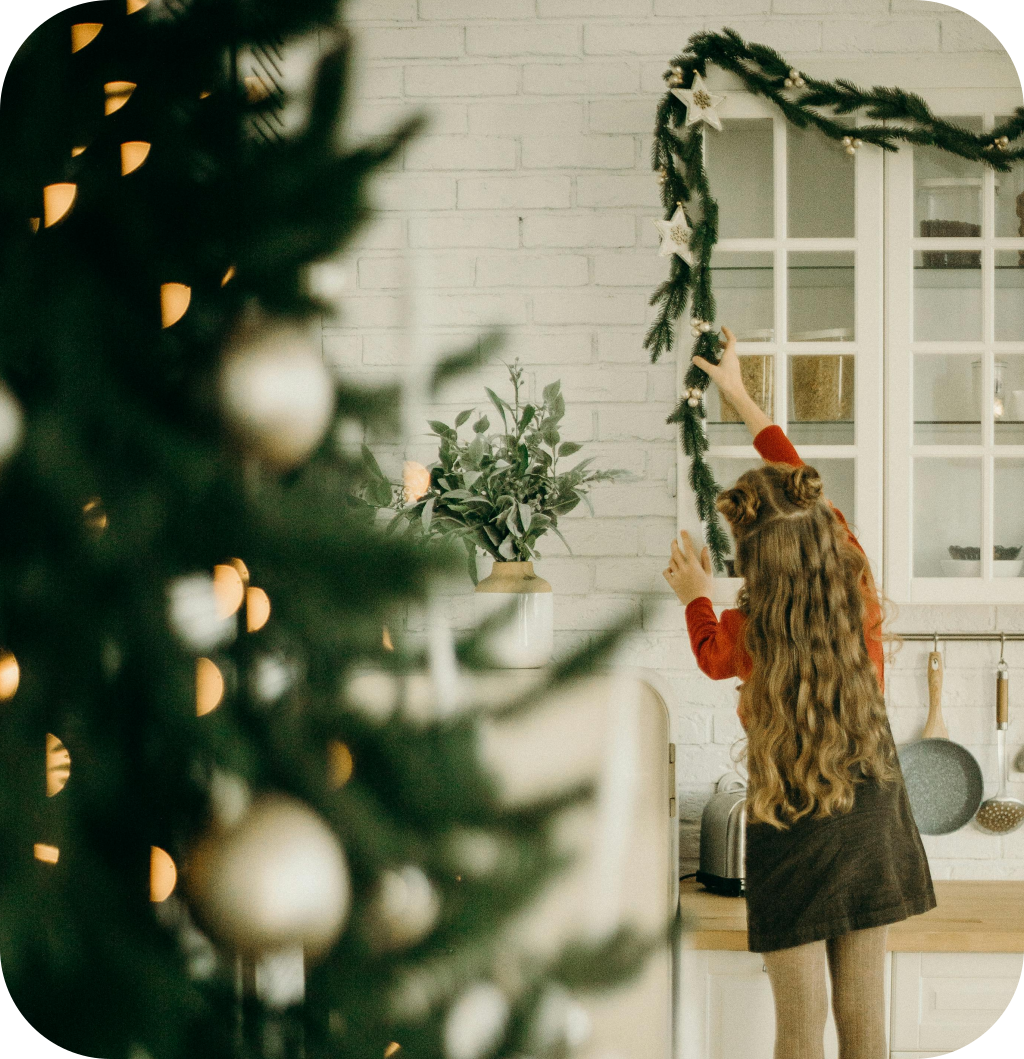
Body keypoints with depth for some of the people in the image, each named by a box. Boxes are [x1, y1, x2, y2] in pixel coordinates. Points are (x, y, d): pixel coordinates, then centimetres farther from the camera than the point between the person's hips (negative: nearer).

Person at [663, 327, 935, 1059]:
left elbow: (711, 653, 10)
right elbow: (805, 487, 8)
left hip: (792, 829, -4)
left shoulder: (747, 634, -18)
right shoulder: (859, 596, -9)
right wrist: (740, 395, 19)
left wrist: (694, 594, 30)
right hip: (873, 820, 4)